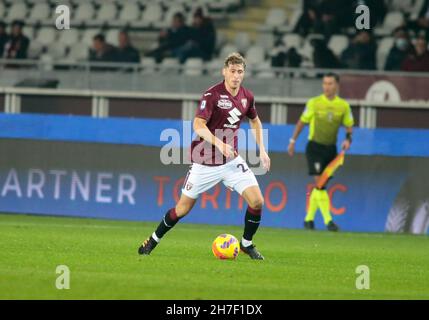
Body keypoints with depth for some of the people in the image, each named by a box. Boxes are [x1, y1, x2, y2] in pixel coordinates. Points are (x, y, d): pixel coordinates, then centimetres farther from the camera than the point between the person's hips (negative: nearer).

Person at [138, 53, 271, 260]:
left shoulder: (247, 96, 3)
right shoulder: (212, 95, -16)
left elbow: (255, 121, 23)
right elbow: (198, 125, -27)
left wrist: (262, 150, 15)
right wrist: (219, 144, -40)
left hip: (231, 160, 4)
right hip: (205, 162, -4)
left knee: (257, 201, -12)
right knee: (183, 208, 3)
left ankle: (247, 244, 11)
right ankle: (154, 240, 27)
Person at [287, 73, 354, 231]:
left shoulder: (344, 106, 2)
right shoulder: (314, 103, -4)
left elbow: (349, 126, 11)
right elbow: (302, 122, 6)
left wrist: (348, 139, -8)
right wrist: (293, 141, 7)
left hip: (330, 148, 3)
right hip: (315, 146, -3)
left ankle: (309, 218, 20)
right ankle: (328, 220, -20)